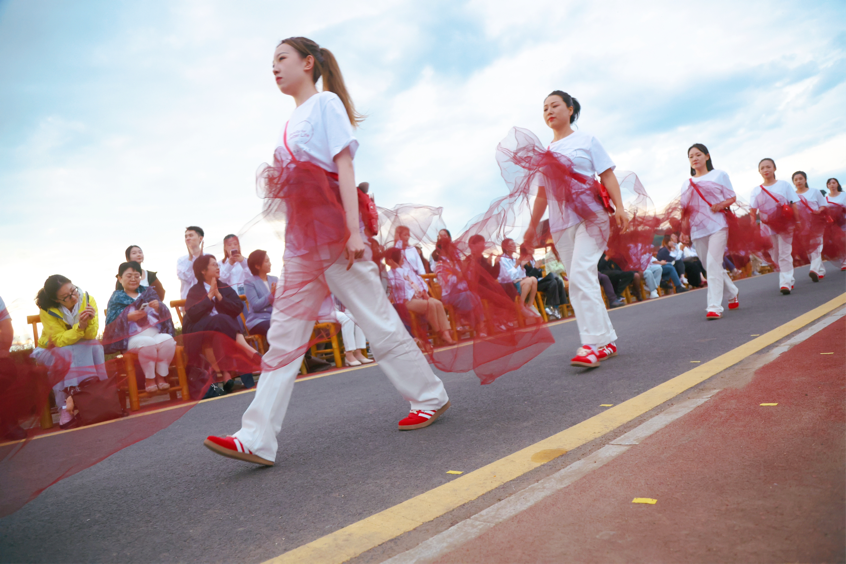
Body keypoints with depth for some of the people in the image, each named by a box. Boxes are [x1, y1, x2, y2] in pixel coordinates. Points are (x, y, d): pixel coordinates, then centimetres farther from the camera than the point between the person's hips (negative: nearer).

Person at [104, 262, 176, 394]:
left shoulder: (149, 292, 20)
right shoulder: (117, 298, 15)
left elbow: (165, 314, 12)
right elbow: (111, 322, 3)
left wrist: (159, 307, -11)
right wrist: (128, 317, -15)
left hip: (156, 332, 2)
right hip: (134, 337, -2)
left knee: (168, 340, -32)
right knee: (147, 342, -36)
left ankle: (161, 376, -16)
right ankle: (149, 379, -17)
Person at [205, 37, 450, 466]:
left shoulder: (326, 102, 0)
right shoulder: (292, 121, 22)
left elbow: (344, 167, -10)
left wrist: (354, 230, -18)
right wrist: (277, 187, 2)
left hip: (332, 232, -8)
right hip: (301, 240, 8)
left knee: (377, 319, -3)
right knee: (284, 334, 1)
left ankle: (430, 397, 14)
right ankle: (257, 439, 1)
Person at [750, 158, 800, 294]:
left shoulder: (784, 185, 2)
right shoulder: (756, 191, 5)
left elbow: (794, 206, 1)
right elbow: (753, 211, -2)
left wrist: (797, 222, -6)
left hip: (785, 224, -2)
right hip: (767, 226, 2)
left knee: (784, 254, -9)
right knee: (775, 256, 7)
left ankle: (785, 282, -9)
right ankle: (789, 279, 23)